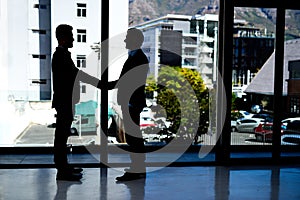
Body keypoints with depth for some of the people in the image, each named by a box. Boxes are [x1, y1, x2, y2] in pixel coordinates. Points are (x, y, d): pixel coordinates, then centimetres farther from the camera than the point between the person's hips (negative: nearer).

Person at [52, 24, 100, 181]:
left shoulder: (63, 54, 17)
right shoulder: (61, 55, -14)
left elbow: (74, 74, 17)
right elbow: (77, 74, -20)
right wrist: (100, 83, -16)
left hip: (65, 102, 10)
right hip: (64, 102, -10)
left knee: (62, 134, 15)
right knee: (62, 135, -5)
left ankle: (63, 166, 26)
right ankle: (62, 171, 1)